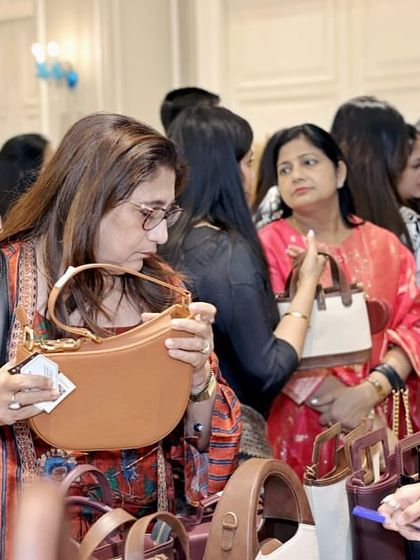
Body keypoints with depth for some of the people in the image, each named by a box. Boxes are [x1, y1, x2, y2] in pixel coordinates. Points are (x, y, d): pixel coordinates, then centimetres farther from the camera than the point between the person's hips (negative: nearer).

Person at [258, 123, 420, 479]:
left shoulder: (385, 245, 7)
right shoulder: (268, 245, -3)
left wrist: (371, 391, -14)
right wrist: (335, 397, -16)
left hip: (386, 421, 3)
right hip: (305, 429, -2)